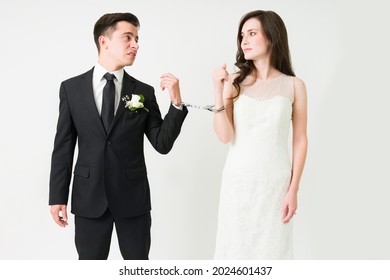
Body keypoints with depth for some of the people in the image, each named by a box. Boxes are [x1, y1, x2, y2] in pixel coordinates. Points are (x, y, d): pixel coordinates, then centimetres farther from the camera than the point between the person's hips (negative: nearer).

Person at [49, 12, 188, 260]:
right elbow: (64, 146, 1)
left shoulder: (144, 92, 1)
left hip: (133, 196, 1)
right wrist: (58, 196, -1)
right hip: (89, 196, 0)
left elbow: (163, 144, -3)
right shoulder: (71, 88, 1)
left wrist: (176, 103, -16)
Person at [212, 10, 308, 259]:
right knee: (236, 247, 10)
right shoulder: (235, 82, -1)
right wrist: (219, 92, -17)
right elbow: (225, 136, -7)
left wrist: (293, 189, -4)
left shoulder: (294, 85, -2)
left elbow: (300, 140, 0)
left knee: (272, 248, 8)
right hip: (238, 181, 1)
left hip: (275, 182, 0)